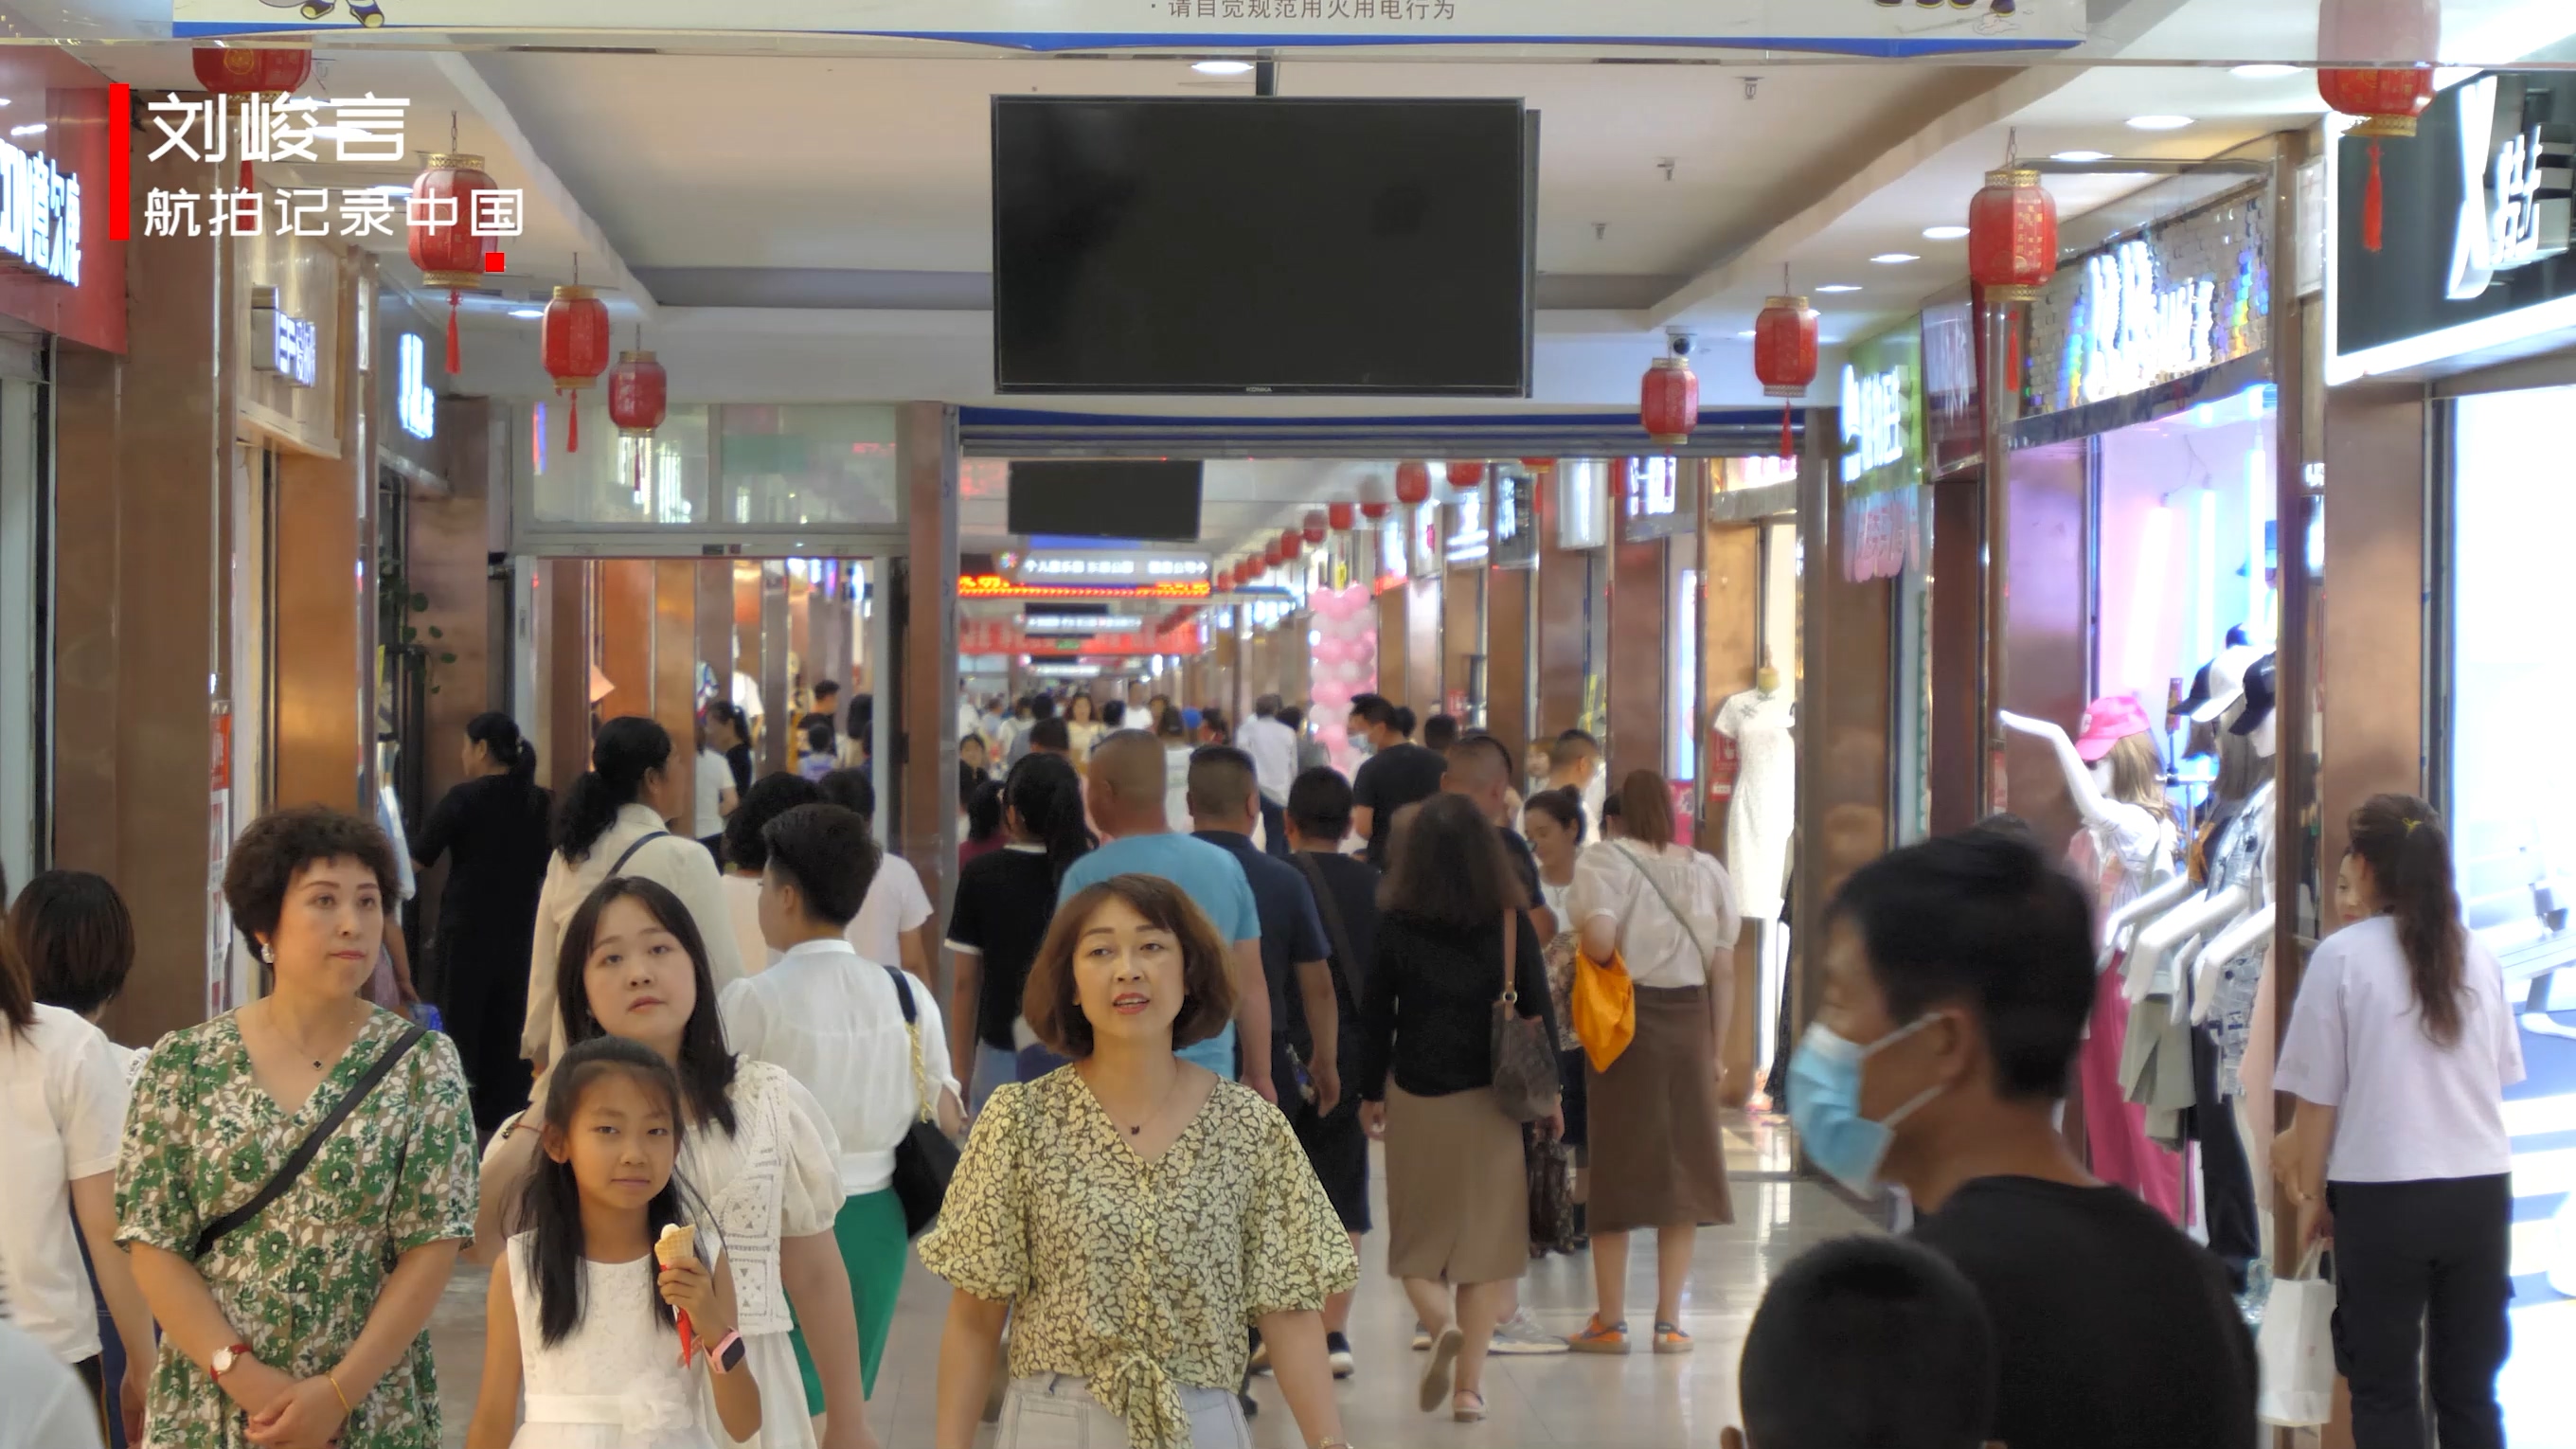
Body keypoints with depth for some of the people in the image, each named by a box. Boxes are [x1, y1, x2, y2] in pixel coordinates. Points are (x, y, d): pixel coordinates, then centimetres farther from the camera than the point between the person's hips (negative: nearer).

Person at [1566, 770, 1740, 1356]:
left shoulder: (1606, 862, -8)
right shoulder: (1708, 871, 5)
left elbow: (1599, 939, -25)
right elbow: (1724, 970, 6)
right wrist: (1717, 1048, 13)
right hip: (1689, 1023, 3)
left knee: (1616, 1165, 5)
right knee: (1682, 1167, 9)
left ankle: (1610, 1321, 11)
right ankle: (1669, 1322, 12)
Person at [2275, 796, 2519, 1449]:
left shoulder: (2343, 956, -8)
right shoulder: (2478, 955, 4)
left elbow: (2319, 1096, -6)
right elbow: (2501, 1077, 13)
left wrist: (2310, 1194, 8)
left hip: (2383, 1196, -4)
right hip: (2481, 1190, 4)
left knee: (2385, 1394, 6)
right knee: (2471, 1391, 12)